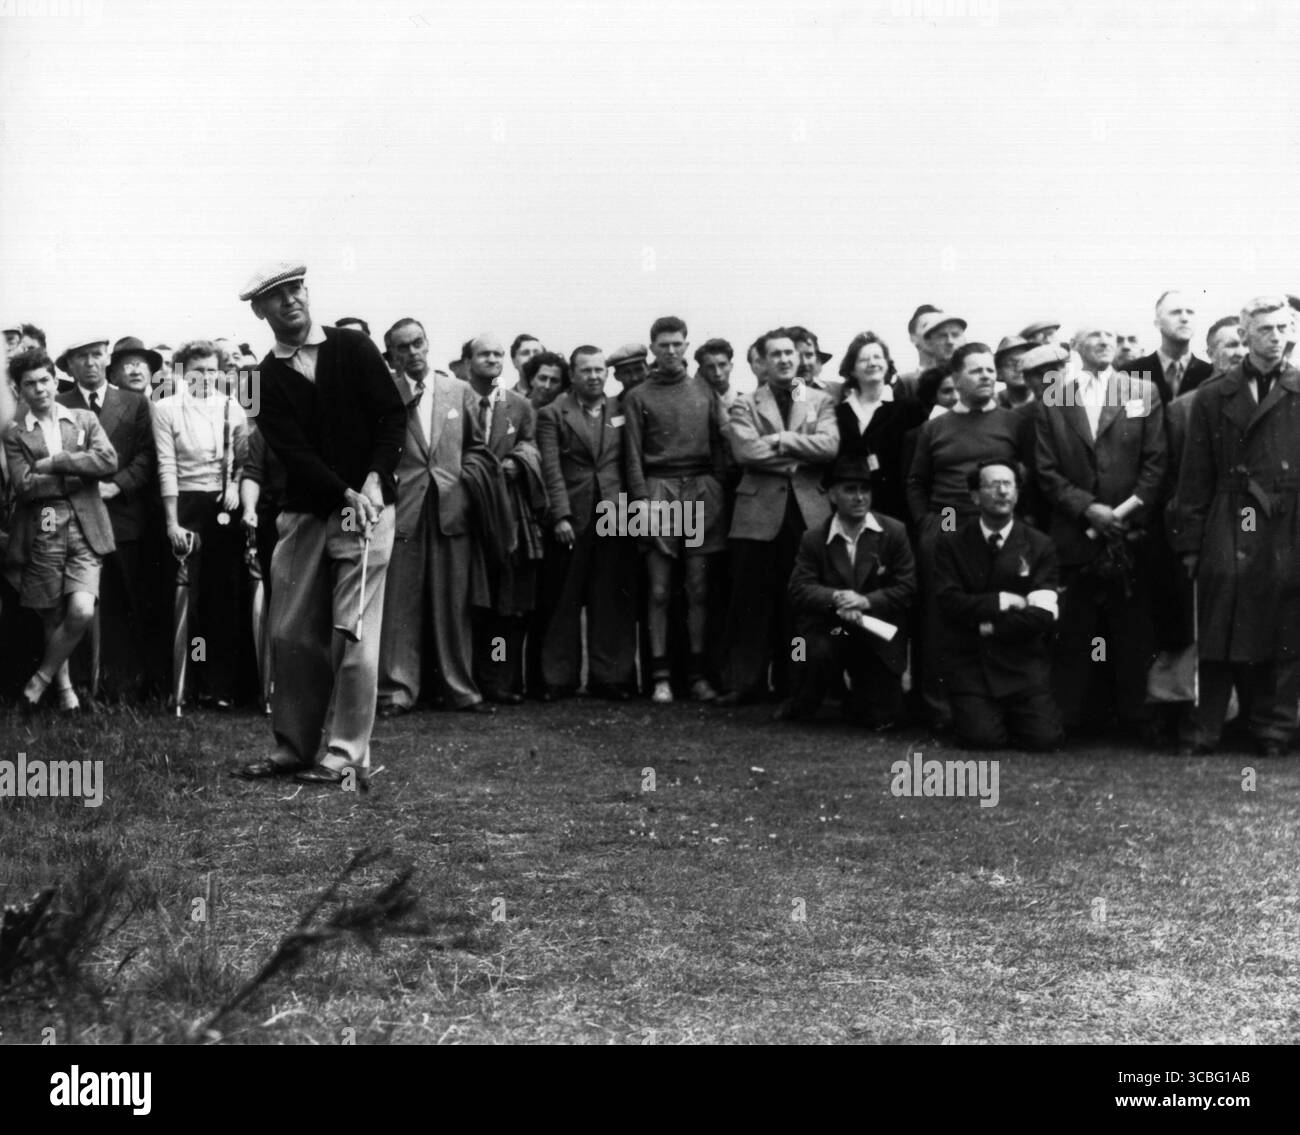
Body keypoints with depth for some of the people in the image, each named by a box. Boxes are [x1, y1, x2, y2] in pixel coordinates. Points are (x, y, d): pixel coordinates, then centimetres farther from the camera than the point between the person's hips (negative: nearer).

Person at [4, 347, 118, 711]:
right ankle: (62, 682, 26)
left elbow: (108, 461, -5)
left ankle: (43, 675, 5)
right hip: (41, 532, 0)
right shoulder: (15, 434, 5)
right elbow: (24, 486, -8)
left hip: (84, 530, 0)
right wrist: (77, 475, -10)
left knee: (82, 611, -16)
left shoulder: (84, 420, 10)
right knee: (53, 617, 6)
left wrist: (56, 462, -9)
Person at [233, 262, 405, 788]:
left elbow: (394, 414, 0)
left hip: (366, 508, -2)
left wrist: (374, 479, -13)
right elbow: (292, 450, -6)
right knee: (291, 636, 4)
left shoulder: (353, 348, 3)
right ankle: (294, 747, 18)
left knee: (354, 637, -6)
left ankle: (347, 758, -1)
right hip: (304, 512, 3)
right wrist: (345, 494, -18)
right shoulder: (267, 377, 5)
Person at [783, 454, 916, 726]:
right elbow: (799, 588, -7)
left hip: (879, 635, 1)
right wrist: (835, 599, -27)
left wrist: (866, 601, -22)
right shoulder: (813, 539, 0)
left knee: (883, 717, -8)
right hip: (829, 630, -1)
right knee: (818, 652, -36)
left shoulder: (894, 532, -2)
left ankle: (858, 702, 32)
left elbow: (907, 588, -6)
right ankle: (800, 706, -3)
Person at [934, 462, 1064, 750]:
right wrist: (1002, 600, -10)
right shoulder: (951, 544, 4)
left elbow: (1042, 615, -6)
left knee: (1044, 739, -15)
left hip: (1023, 662, 1)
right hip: (968, 659, -1)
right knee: (984, 738, -19)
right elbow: (949, 601, -8)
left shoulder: (1040, 546, 4)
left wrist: (989, 627, -8)